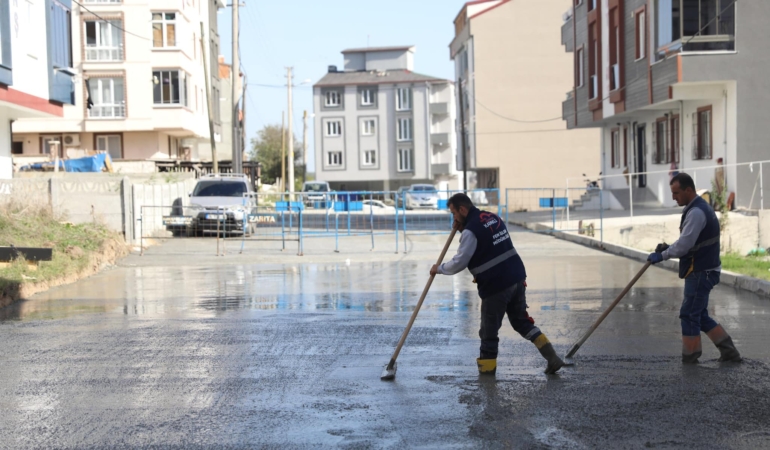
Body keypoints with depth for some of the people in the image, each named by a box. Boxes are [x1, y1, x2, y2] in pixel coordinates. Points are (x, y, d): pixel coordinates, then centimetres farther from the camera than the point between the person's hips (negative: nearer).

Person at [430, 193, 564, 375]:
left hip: (496, 286, -8)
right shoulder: (493, 217, 12)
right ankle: (552, 358, 11)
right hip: (517, 278, 8)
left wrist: (439, 268, 5)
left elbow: (459, 263, -12)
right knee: (522, 321, 18)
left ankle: (487, 366, 19)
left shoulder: (470, 230, -15)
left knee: (489, 329, 8)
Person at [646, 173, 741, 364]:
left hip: (701, 272, -10)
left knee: (689, 315, -4)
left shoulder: (696, 212, -19)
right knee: (700, 316, 15)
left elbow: (684, 244, -23)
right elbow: (689, 242, 19)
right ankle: (729, 351, 18)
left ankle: (690, 359, 3)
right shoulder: (700, 207, 15)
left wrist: (662, 255, -12)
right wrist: (668, 248, 5)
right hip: (702, 270, 10)